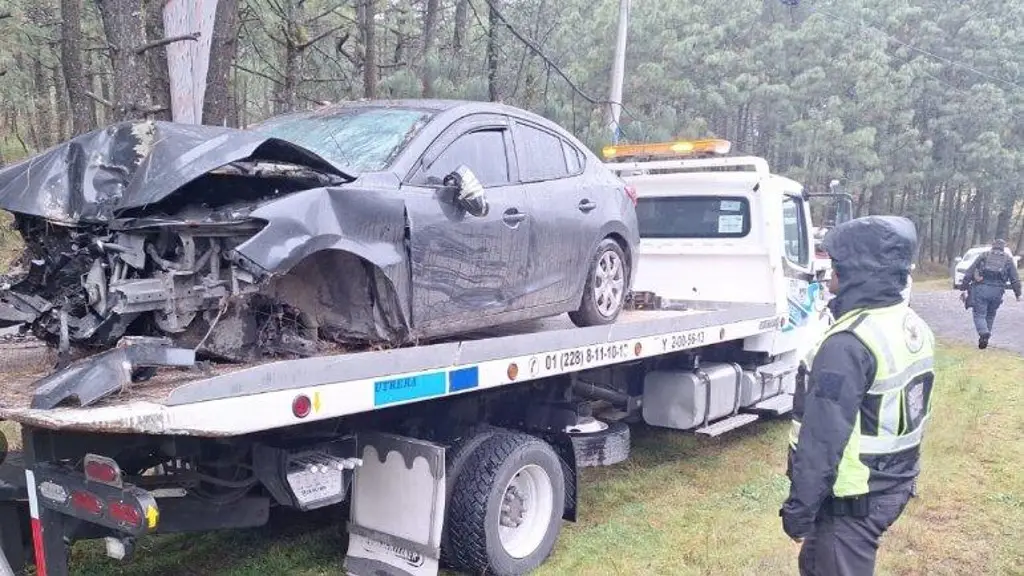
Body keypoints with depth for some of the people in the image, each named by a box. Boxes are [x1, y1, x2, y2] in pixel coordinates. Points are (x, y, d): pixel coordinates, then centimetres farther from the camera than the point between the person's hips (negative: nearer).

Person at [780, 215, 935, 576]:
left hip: (852, 500, -9)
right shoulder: (915, 328, 3)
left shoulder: (848, 344, -27)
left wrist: (799, 509, -17)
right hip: (895, 487, 9)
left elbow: (823, 440, -25)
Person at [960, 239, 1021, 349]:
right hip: (997, 291, 2)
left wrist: (964, 288, 6)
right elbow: (1015, 279, 11)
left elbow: (969, 273, 5)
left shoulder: (983, 256, 12)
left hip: (981, 288, -1)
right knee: (990, 315, 18)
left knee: (979, 314, 1)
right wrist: (1018, 294, 14)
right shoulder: (1008, 259, 14)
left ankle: (984, 334, -24)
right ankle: (985, 339, 21)